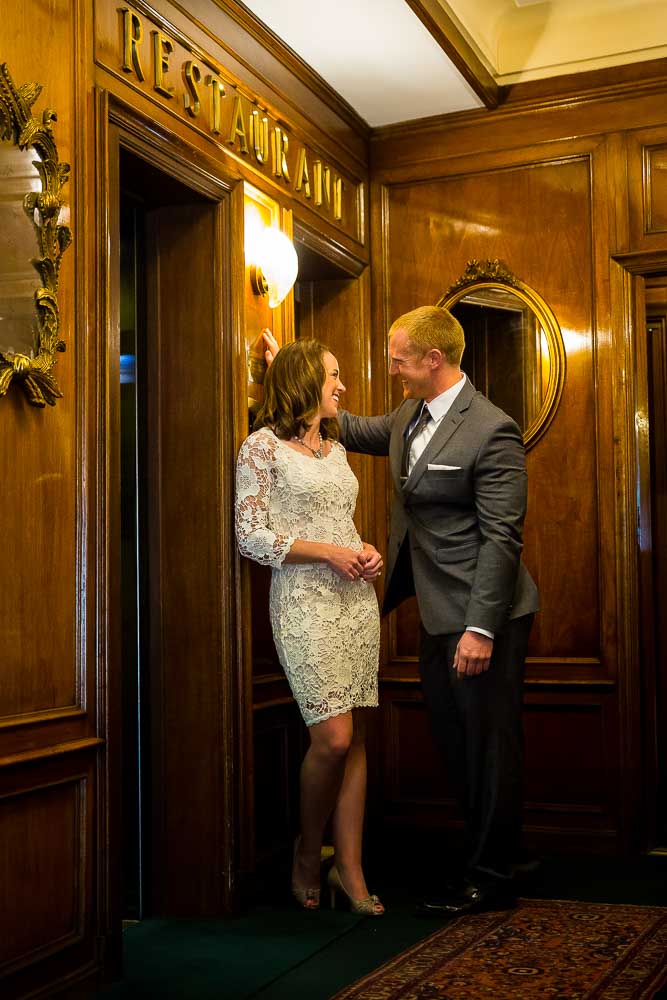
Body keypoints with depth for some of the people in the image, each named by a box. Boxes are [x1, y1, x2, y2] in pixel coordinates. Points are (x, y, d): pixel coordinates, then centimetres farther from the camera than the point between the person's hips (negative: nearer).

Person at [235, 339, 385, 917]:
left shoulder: (335, 447, 17)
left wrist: (368, 553, 4)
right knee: (333, 738, -11)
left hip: (357, 596, 7)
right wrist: (328, 553, -13)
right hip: (305, 599, -6)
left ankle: (350, 868, 12)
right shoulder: (264, 445, -3)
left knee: (354, 738, 4)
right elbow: (251, 536, -8)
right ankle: (308, 853, 13)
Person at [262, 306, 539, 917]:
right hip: (438, 614, 9)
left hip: (483, 615, -9)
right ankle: (481, 853, 31)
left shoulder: (491, 431, -19)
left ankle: (492, 877, 17)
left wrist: (480, 628, -22)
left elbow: (501, 538, -21)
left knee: (490, 744, 3)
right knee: (454, 741, 16)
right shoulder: (411, 415, 8)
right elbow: (358, 432, 28)